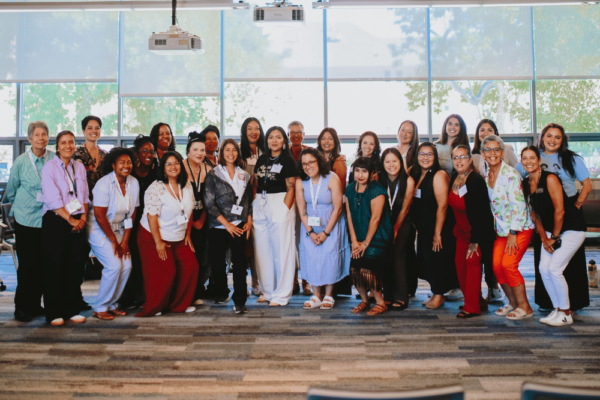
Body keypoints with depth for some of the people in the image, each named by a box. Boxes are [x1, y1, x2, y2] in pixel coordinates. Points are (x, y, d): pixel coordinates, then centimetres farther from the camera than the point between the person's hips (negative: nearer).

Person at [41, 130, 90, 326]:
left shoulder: (80, 167, 12)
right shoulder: (49, 167, -3)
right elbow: (53, 199, -11)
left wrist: (83, 217, -2)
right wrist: (70, 220, -12)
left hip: (78, 223, 4)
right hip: (55, 221, -4)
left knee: (76, 267, 4)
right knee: (55, 268, -1)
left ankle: (72, 310, 14)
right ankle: (54, 313, 8)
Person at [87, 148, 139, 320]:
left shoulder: (134, 183, -2)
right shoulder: (104, 184, -19)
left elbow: (132, 213, 1)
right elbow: (99, 215, -19)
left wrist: (125, 240, -3)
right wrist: (113, 240, -13)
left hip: (118, 229, 6)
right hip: (100, 230, -6)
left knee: (127, 265, -6)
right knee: (114, 266, -16)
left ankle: (112, 304, 12)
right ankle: (100, 308, 2)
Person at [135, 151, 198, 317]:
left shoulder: (187, 186, 4)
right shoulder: (156, 188, -16)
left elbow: (189, 211, 11)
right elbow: (151, 216, -18)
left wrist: (188, 235, 8)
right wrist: (158, 242, -18)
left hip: (179, 239, 6)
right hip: (154, 238, -6)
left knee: (190, 266, -1)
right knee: (166, 273, -8)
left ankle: (180, 304, 14)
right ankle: (153, 308, 11)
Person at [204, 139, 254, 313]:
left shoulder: (244, 175, 14)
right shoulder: (213, 174, 4)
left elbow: (249, 200, 18)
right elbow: (209, 202, -3)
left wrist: (249, 221, 3)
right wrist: (226, 223, -8)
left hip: (239, 226, 1)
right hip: (218, 227, -1)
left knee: (240, 262, -9)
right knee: (217, 262, 4)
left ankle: (239, 301, -6)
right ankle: (221, 292, 28)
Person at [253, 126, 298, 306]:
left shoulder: (287, 160, -1)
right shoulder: (261, 160, 15)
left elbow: (291, 188, -7)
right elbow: (255, 185, 16)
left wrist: (285, 209, -16)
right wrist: (253, 207, 6)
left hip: (280, 203, -6)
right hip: (259, 204, 6)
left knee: (281, 250, -3)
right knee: (262, 249, 8)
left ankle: (281, 294, 5)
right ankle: (268, 291, 20)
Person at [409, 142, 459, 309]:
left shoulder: (439, 175, -14)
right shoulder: (414, 174, 7)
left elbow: (442, 205, -18)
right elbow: (413, 203, 12)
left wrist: (438, 233, -19)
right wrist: (415, 225, 2)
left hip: (439, 227, -7)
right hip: (423, 228, 7)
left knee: (438, 260, -1)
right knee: (426, 260, 10)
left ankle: (439, 295, 13)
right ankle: (436, 293, 23)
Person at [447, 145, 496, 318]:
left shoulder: (476, 181, -22)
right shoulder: (454, 177, 1)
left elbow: (479, 213, -23)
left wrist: (474, 242, -22)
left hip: (479, 231, -7)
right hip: (462, 231, 7)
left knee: (473, 261, -13)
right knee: (460, 262, 4)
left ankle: (472, 307, -6)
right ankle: (478, 302, 20)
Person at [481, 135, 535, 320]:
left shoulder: (510, 174, -16)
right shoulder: (486, 176, 5)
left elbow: (518, 205, -19)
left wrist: (513, 233, -19)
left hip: (521, 228, -6)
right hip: (502, 229, 6)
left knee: (508, 264, -14)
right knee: (496, 265, -3)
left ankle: (524, 307, 2)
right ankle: (513, 302, 16)